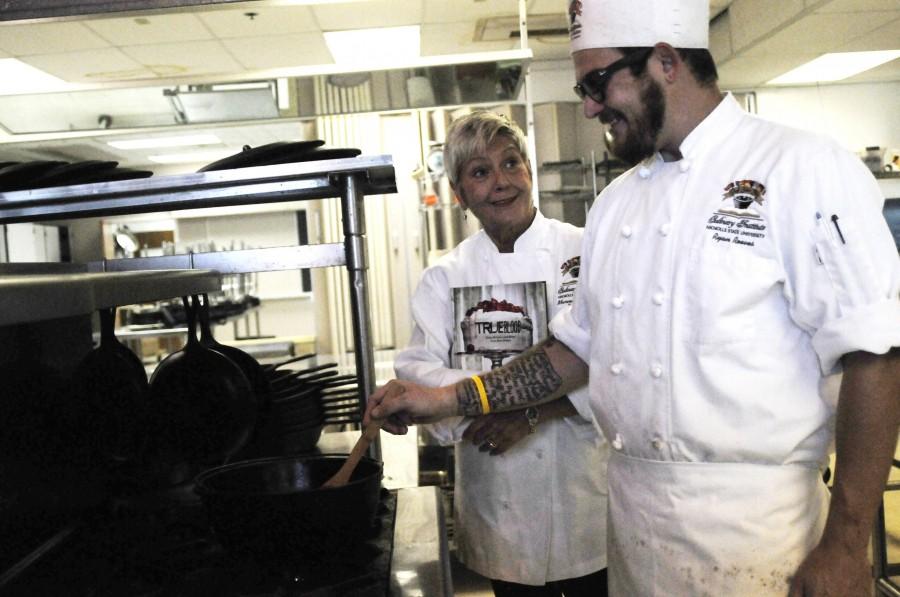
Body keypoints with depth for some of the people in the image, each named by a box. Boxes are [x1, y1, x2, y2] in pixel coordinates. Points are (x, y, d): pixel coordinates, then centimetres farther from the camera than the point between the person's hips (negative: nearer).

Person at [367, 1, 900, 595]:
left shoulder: (803, 168, -11)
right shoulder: (616, 202, 9)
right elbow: (578, 349, 14)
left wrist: (845, 547, -15)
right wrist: (448, 400, 6)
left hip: (753, 524, -5)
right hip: (633, 515, 6)